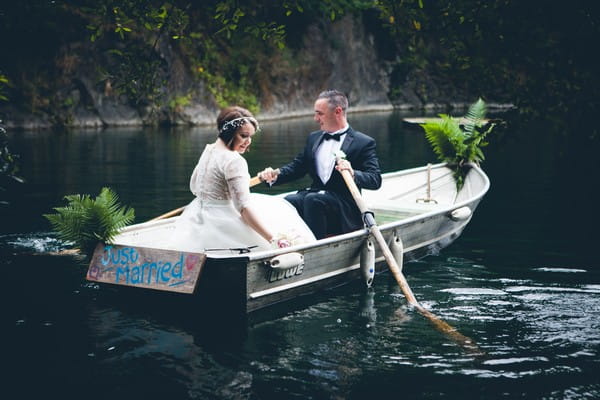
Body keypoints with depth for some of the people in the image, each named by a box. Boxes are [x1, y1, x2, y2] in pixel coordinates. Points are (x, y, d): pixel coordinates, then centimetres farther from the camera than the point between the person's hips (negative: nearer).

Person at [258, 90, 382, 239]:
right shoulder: (314, 138, 19)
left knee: (313, 199, -34)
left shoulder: (364, 143, -1)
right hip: (314, 194, 5)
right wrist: (275, 175, -2)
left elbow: (376, 180, -9)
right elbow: (297, 166, 18)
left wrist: (353, 173, -29)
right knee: (288, 201, -27)